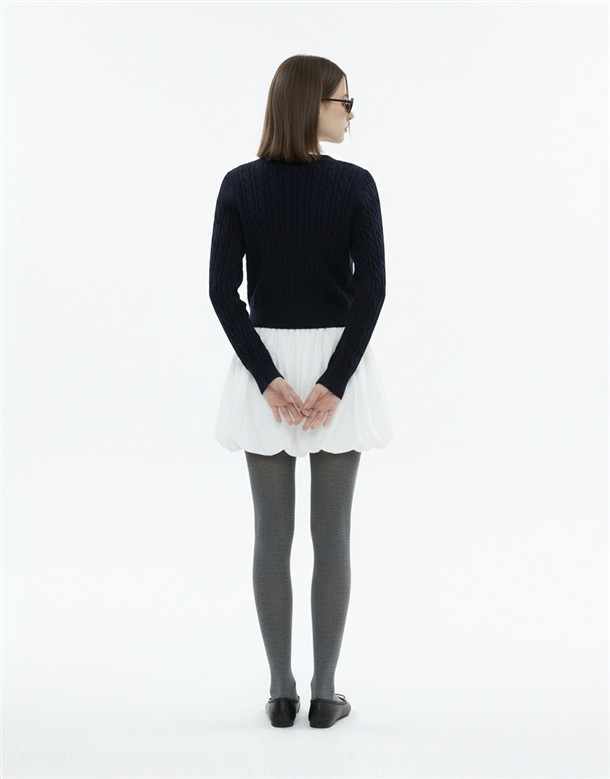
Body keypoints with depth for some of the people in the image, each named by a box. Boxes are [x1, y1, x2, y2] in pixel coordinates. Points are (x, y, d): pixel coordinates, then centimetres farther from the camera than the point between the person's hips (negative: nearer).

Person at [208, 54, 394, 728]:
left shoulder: (240, 185, -3)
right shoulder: (355, 184, -8)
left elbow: (223, 288, -8)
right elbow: (371, 287, -14)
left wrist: (268, 380, -9)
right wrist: (334, 384, -13)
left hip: (265, 363, 2)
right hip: (337, 363, -1)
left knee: (272, 533, 8)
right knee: (332, 533, 6)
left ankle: (281, 691, 14)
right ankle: (324, 693, 11)